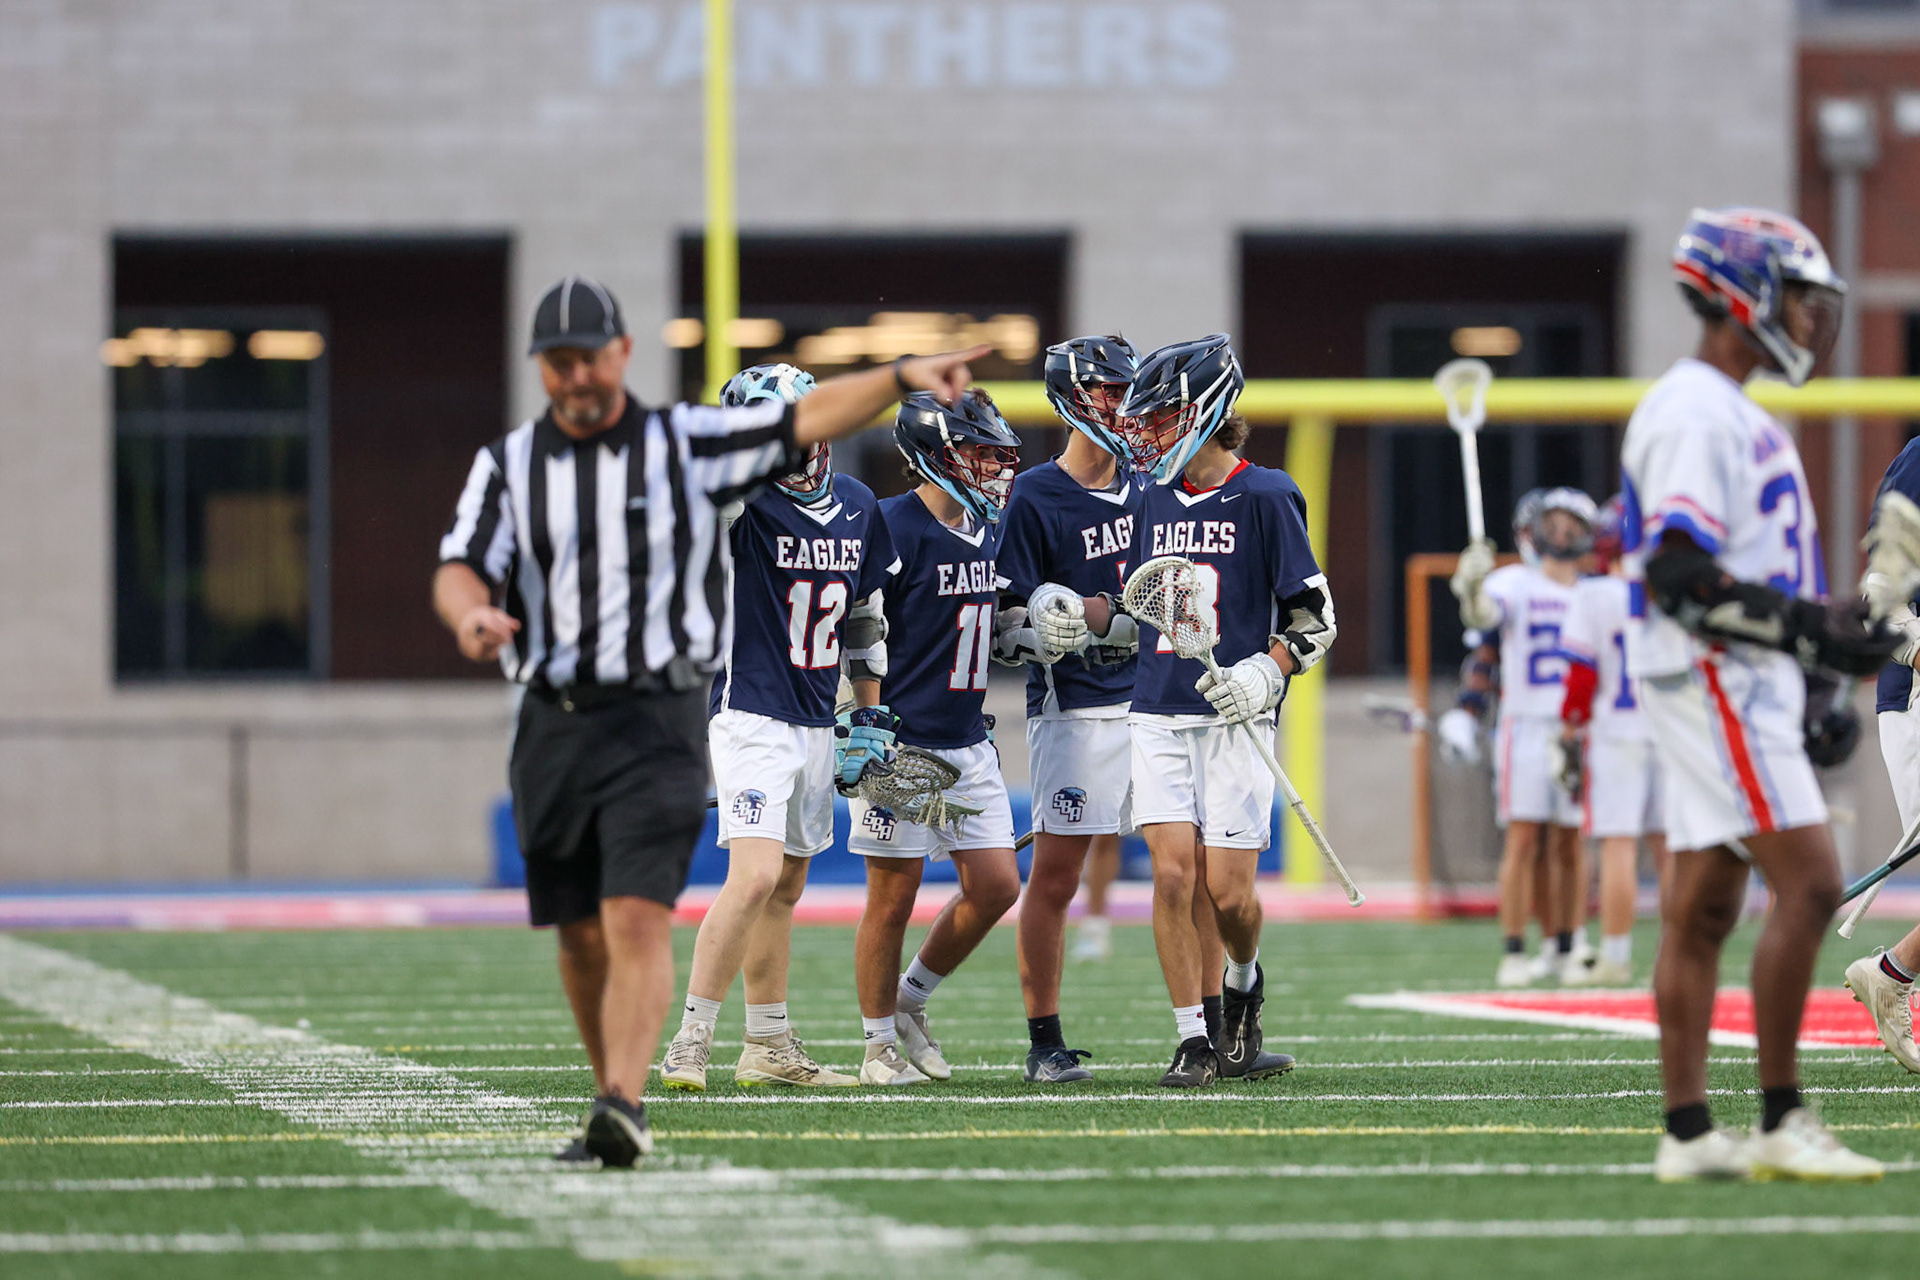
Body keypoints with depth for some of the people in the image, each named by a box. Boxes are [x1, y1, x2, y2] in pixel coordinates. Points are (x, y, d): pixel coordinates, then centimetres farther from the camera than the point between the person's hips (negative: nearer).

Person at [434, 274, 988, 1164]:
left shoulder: (685, 445, 4)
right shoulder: (506, 465, 9)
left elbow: (807, 421, -1)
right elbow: (460, 569, -2)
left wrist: (901, 375, -15)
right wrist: (470, 614, -26)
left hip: (656, 722, -3)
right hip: (553, 723, 3)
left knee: (638, 919, -17)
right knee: (580, 936, 9)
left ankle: (624, 1110, -26)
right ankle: (613, 1103, 23)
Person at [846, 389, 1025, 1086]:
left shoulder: (988, 529, 11)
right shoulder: (894, 528, -13)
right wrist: (867, 728, -16)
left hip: (968, 739, 8)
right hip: (901, 739, -8)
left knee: (996, 887, 4)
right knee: (893, 898, -1)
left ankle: (909, 1000, 23)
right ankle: (881, 1045, 11)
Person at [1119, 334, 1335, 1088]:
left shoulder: (1264, 497, -4)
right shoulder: (1154, 501, 13)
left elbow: (1314, 617, -4)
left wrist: (1267, 672, -17)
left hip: (1233, 716, -4)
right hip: (1158, 714, 4)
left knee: (1227, 891, -6)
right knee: (1173, 874, -8)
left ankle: (1243, 983, 26)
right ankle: (1194, 1039, 0)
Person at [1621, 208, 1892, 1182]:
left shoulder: (1731, 412, 18)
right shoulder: (1692, 415, -15)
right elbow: (1681, 577, -22)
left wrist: (1829, 627, 16)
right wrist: (1815, 634, -22)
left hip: (1738, 686, 11)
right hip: (1714, 680, -11)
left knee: (1702, 909, 9)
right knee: (1808, 884, -13)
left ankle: (1688, 1133, 10)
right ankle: (1780, 1123, -10)